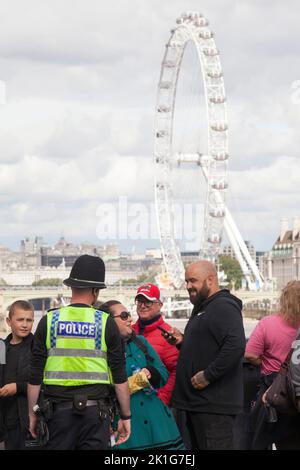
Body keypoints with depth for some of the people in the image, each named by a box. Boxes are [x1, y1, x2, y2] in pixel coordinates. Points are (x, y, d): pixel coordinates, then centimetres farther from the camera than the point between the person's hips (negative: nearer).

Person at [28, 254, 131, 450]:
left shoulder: (49, 321, 2)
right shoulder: (106, 323, -1)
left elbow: (35, 376, 2)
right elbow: (120, 377, 0)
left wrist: (32, 415, 11)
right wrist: (126, 416, 8)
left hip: (57, 409, 1)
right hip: (95, 411, -1)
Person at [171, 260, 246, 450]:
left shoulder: (224, 306, -13)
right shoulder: (202, 308, 21)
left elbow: (236, 346, -28)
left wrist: (208, 375, -24)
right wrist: (183, 341, 11)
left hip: (214, 405, -11)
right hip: (196, 402, 11)